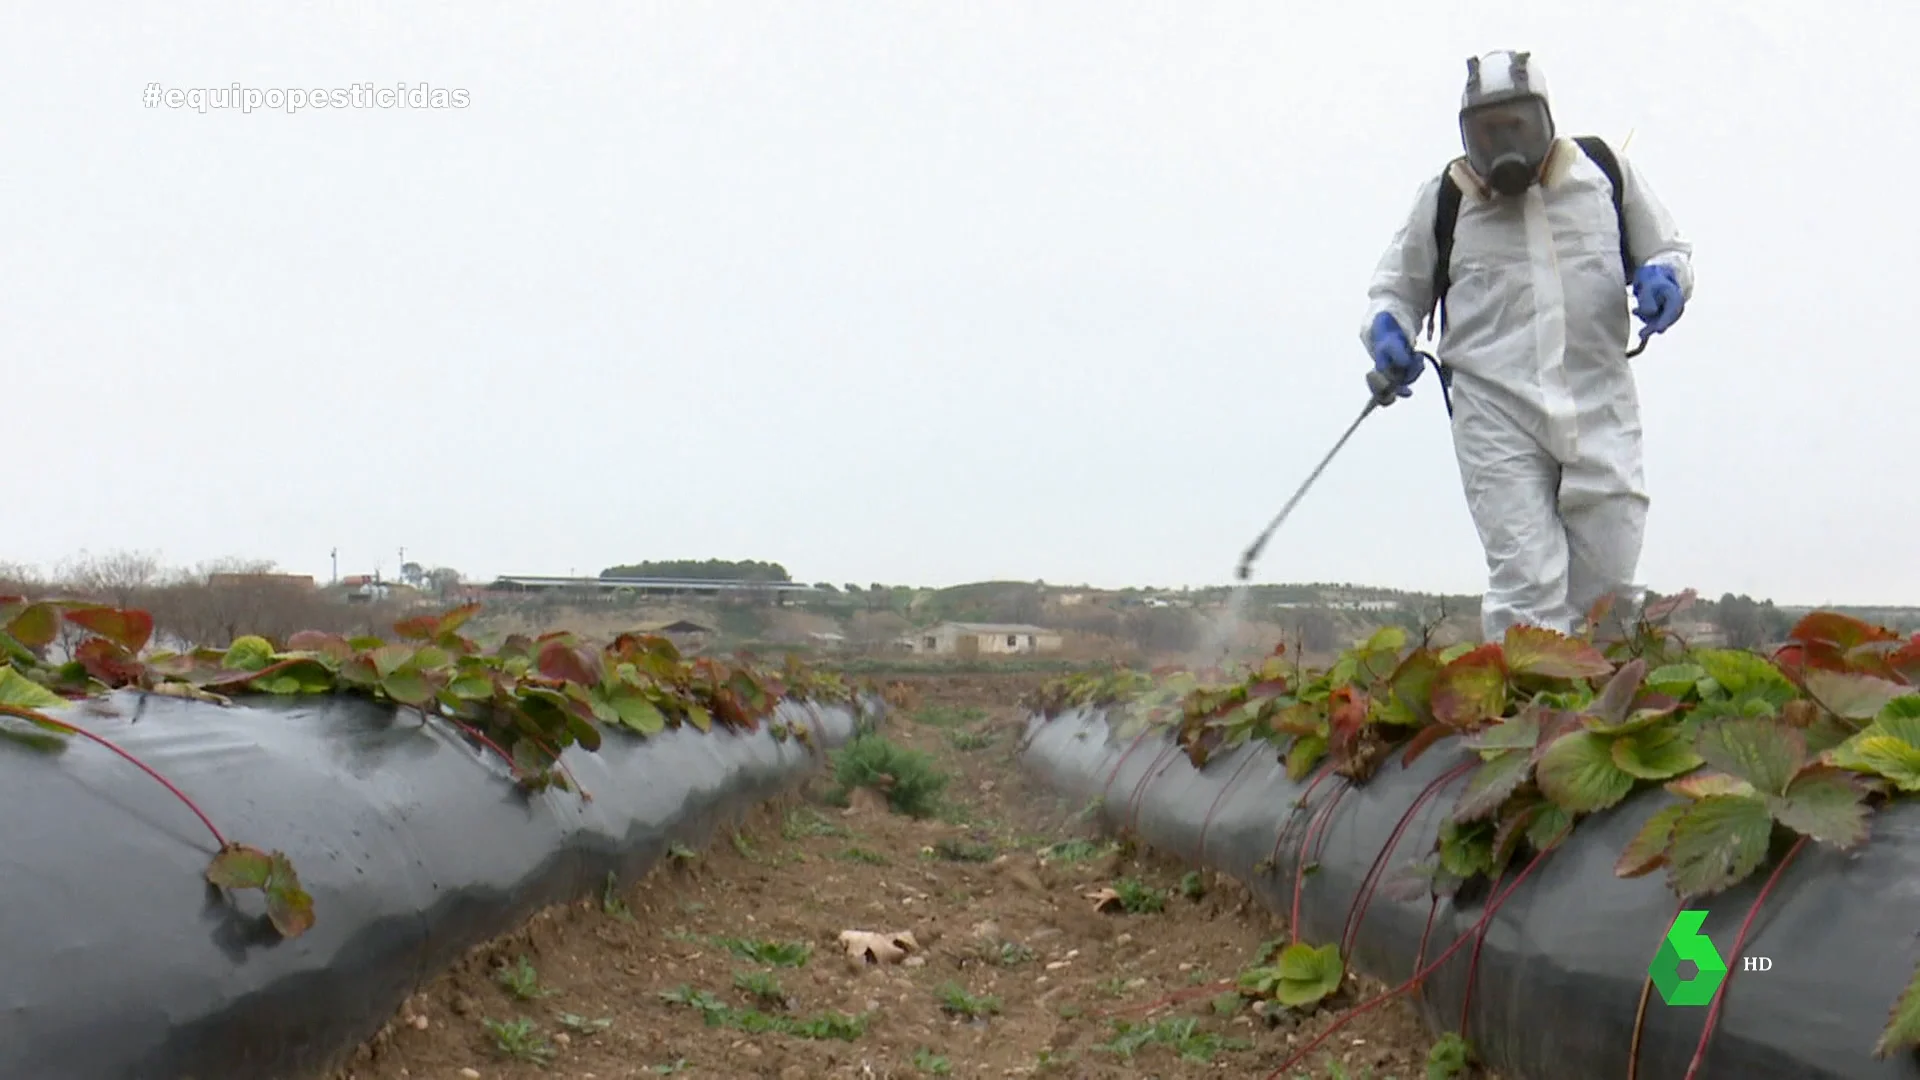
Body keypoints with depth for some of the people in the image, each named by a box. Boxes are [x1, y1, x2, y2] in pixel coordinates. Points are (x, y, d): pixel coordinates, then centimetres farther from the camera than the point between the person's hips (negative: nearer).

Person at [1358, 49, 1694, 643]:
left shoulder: (1605, 172, 11)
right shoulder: (1444, 199, 9)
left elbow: (1668, 248, 22)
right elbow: (1395, 286, 21)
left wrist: (1665, 277, -2)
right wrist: (1387, 330, -2)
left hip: (1600, 404, 2)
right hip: (1495, 414, -2)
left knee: (1608, 584, 4)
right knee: (1527, 591, -10)